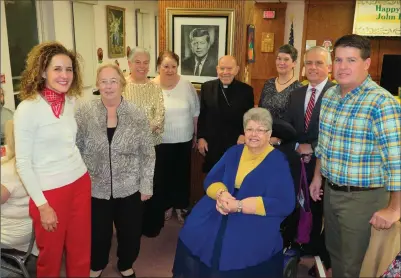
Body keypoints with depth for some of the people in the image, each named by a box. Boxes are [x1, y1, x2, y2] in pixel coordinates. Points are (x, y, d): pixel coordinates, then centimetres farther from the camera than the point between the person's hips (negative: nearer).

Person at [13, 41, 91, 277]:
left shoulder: (72, 101, 2)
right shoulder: (27, 109, -15)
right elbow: (23, 164, -13)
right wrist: (42, 205, -13)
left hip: (80, 183, 5)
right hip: (50, 191, -5)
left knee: (81, 251, 18)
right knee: (51, 254, 15)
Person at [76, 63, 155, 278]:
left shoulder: (137, 115, -8)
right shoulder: (84, 112, -8)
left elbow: (147, 153, -3)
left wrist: (146, 185, -4)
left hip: (129, 188, 0)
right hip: (95, 188, 0)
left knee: (130, 232, 15)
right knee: (98, 232, 17)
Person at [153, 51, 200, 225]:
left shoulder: (187, 86, -5)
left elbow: (195, 112, 3)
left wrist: (196, 135, 6)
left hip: (184, 139, 2)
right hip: (161, 140, -1)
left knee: (182, 173, 14)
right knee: (164, 174, 13)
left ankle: (181, 205, 33)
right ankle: (167, 205, 33)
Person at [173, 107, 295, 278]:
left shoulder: (278, 162, -3)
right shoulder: (234, 152, 12)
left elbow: (285, 204, -12)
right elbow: (210, 180, 10)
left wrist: (239, 205, -19)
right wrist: (221, 194, -15)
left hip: (256, 222, -4)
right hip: (216, 215, 4)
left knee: (238, 254, -27)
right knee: (191, 236, -16)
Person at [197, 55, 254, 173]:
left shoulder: (246, 90, -2)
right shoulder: (207, 87, 1)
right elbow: (201, 115, 4)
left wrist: (244, 135, -11)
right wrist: (200, 137, 0)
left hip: (236, 144, -1)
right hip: (211, 144, 1)